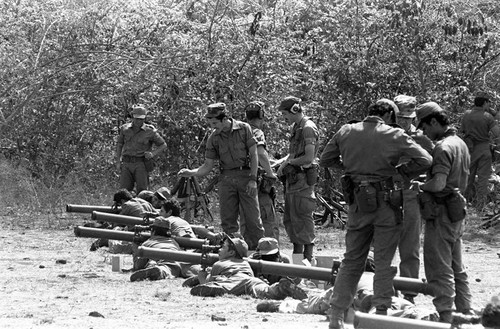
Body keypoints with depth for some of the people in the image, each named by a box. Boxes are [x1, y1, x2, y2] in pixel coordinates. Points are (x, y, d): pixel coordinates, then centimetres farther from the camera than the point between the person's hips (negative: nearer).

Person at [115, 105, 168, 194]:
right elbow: (119, 145, 18)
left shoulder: (150, 131, 1)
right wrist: (118, 162, 8)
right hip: (127, 164, 3)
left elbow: (163, 145, 9)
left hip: (141, 164, -2)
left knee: (141, 190, -16)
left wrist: (153, 154, -9)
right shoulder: (125, 129, 9)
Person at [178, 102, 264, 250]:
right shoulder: (213, 138, 3)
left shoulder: (244, 129, -4)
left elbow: (254, 155, -3)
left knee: (252, 218, -5)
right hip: (226, 179, 3)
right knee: (228, 220, 0)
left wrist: (253, 179, -11)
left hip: (245, 175, -3)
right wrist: (191, 172, -11)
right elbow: (208, 165, 6)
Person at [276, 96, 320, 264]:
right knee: (289, 219, 13)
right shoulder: (296, 127, 16)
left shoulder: (308, 128, -14)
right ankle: (297, 254, 20)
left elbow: (308, 157, -20)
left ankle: (308, 258, -3)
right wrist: (281, 162, 8)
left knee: (302, 220, -7)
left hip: (302, 179, -10)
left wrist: (288, 163, -10)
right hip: (293, 180, 10)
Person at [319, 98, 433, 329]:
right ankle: (381, 311, 4)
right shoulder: (394, 136, -8)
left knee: (352, 260, 13)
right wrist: (400, 171, 2)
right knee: (383, 262, 5)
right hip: (385, 203, -4)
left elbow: (325, 160, 11)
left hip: (357, 203, 4)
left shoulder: (346, 132, 2)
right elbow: (425, 160, -10)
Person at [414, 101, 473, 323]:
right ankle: (465, 312, 22)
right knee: (457, 269, 17)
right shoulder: (461, 144, 12)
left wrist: (419, 186, -11)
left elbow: (439, 184, -28)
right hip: (457, 214, 9)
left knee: (439, 271, -4)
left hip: (441, 214, -9)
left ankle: (445, 317, -4)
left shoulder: (443, 148, -18)